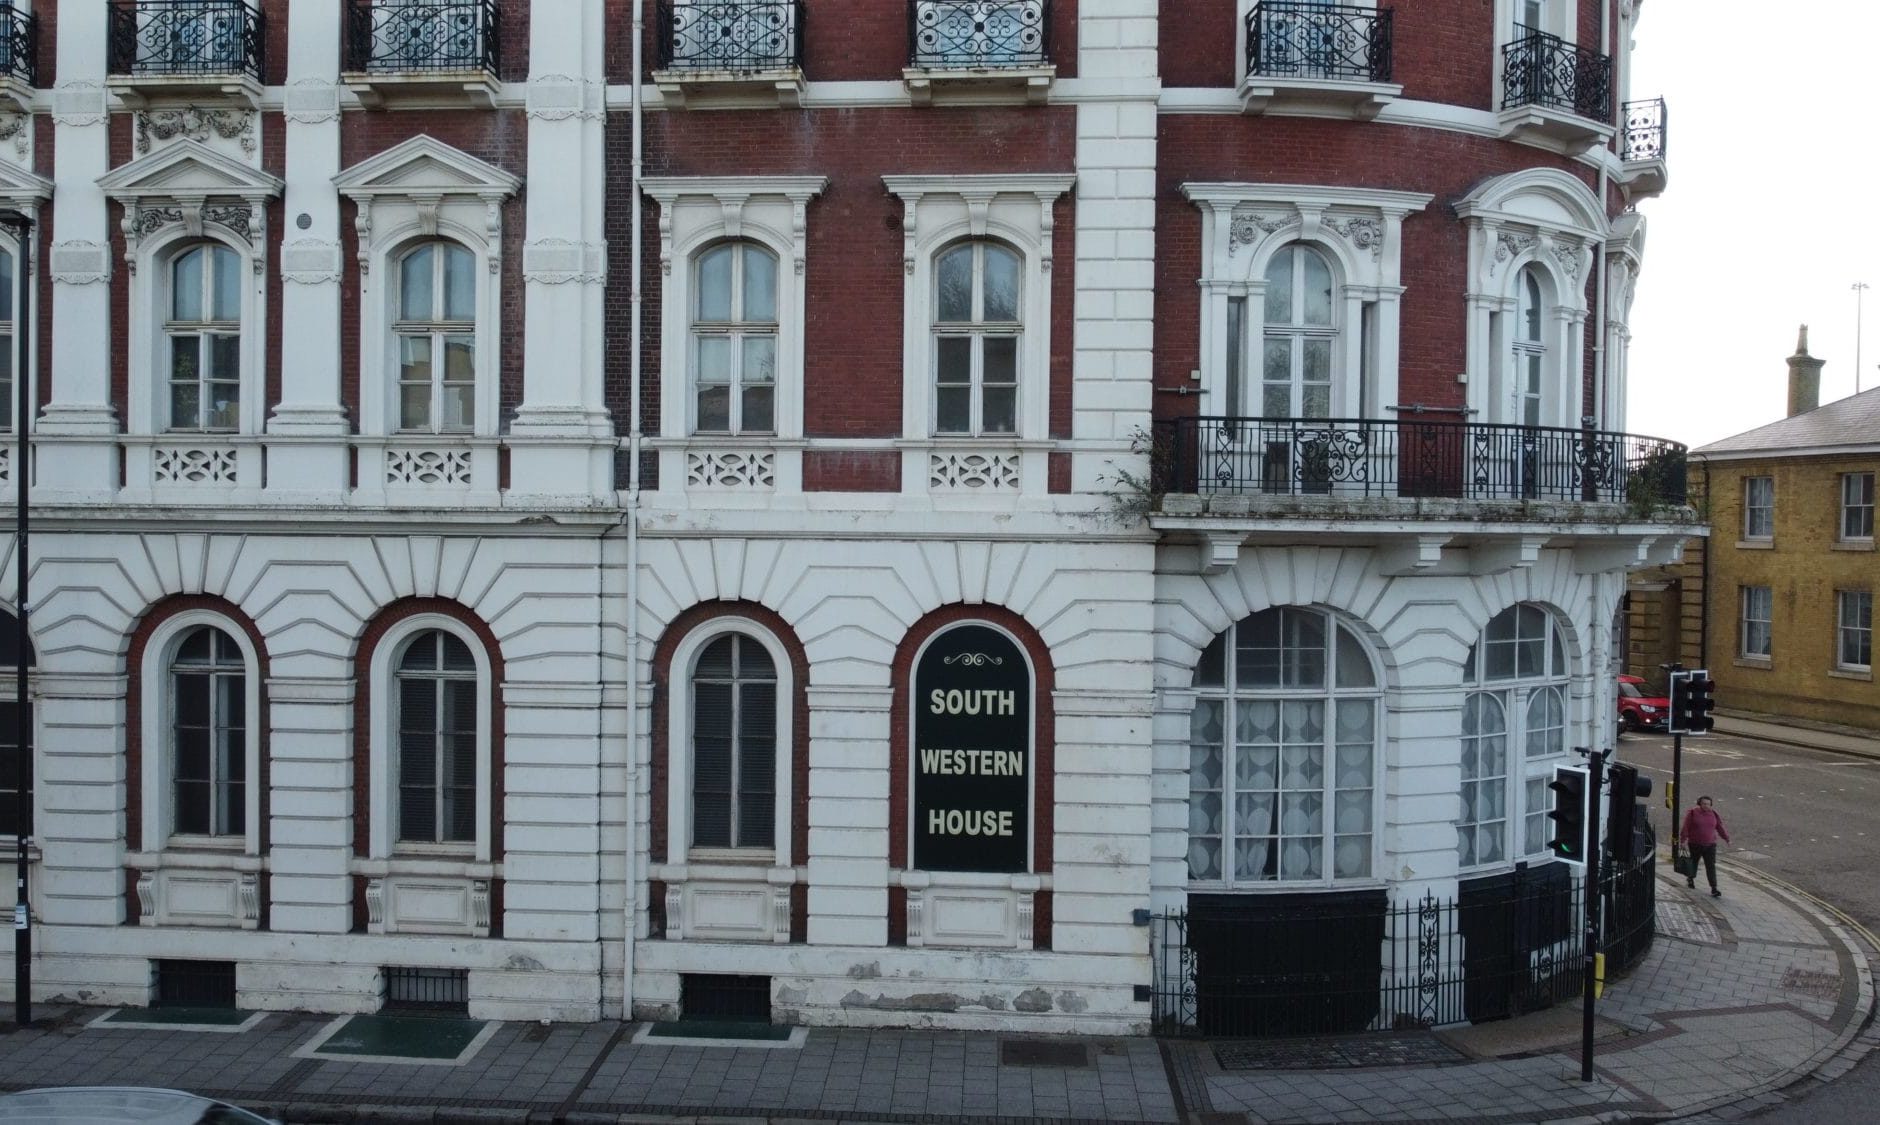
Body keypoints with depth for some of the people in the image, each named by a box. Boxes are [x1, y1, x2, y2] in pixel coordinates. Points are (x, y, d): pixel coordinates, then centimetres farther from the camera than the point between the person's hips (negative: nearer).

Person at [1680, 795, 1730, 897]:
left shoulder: (1713, 814, 2)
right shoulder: (1692, 813, -8)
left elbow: (1720, 827, 10)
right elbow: (1686, 827, -9)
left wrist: (1726, 838, 11)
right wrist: (1683, 840, -13)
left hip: (1710, 845, 1)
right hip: (1695, 845, -1)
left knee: (1711, 866, -7)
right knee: (1693, 862, 18)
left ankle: (1714, 889, -10)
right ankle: (1690, 878, 46)